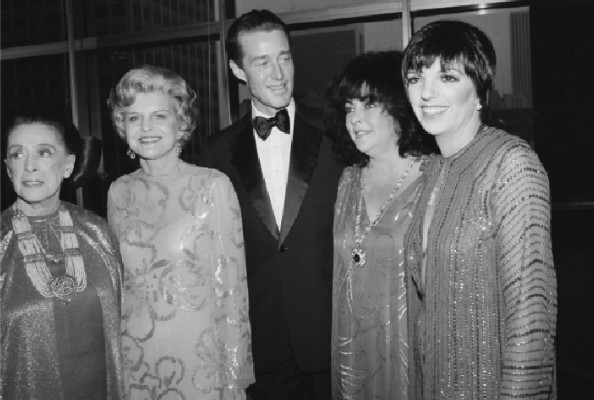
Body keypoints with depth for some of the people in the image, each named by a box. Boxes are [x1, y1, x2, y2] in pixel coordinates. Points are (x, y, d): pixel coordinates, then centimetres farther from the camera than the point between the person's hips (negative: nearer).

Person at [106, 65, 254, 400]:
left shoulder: (213, 185, -11)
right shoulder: (119, 191, 0)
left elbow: (232, 287, -9)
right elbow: (115, 281, 10)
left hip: (199, 353, -3)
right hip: (132, 356, 3)